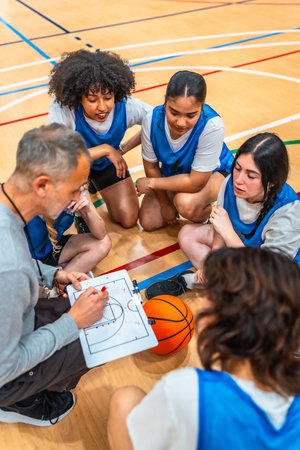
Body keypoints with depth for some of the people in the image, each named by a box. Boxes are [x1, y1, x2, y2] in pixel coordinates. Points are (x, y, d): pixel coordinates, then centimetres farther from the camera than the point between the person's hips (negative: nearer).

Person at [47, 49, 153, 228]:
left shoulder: (126, 106, -29)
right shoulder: (61, 109, -38)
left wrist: (123, 149, -12)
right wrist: (104, 149, -41)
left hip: (107, 162, 3)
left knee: (129, 220, -1)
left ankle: (93, 181, 27)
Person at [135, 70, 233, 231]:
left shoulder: (212, 126, -38)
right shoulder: (152, 120, -27)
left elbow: (195, 183, -31)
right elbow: (151, 167, -10)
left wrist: (151, 183, -23)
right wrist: (165, 204, -3)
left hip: (213, 172, -4)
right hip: (172, 172, 5)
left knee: (186, 203, -35)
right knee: (148, 221, -1)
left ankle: (207, 214, 1)